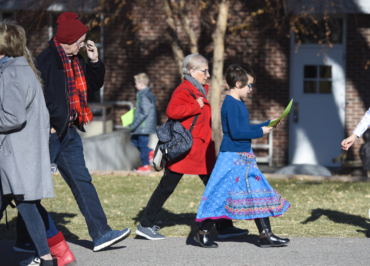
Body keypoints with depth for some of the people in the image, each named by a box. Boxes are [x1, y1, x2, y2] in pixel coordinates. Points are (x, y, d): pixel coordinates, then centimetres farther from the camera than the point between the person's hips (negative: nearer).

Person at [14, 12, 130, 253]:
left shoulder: (76, 61, 11)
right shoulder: (46, 60, -16)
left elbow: (94, 85, 22)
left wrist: (95, 61, 7)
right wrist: (47, 125, -19)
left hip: (69, 132, 9)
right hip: (49, 132, -8)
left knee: (82, 181, 5)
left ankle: (101, 233, 3)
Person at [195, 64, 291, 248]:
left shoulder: (240, 104, 14)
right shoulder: (230, 104, -16)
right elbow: (235, 132, -22)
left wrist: (268, 125, 17)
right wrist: (260, 132, -14)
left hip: (245, 157, 10)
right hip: (232, 157, -10)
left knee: (258, 194, 6)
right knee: (221, 194, -3)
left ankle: (265, 235, 8)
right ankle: (202, 233, 8)